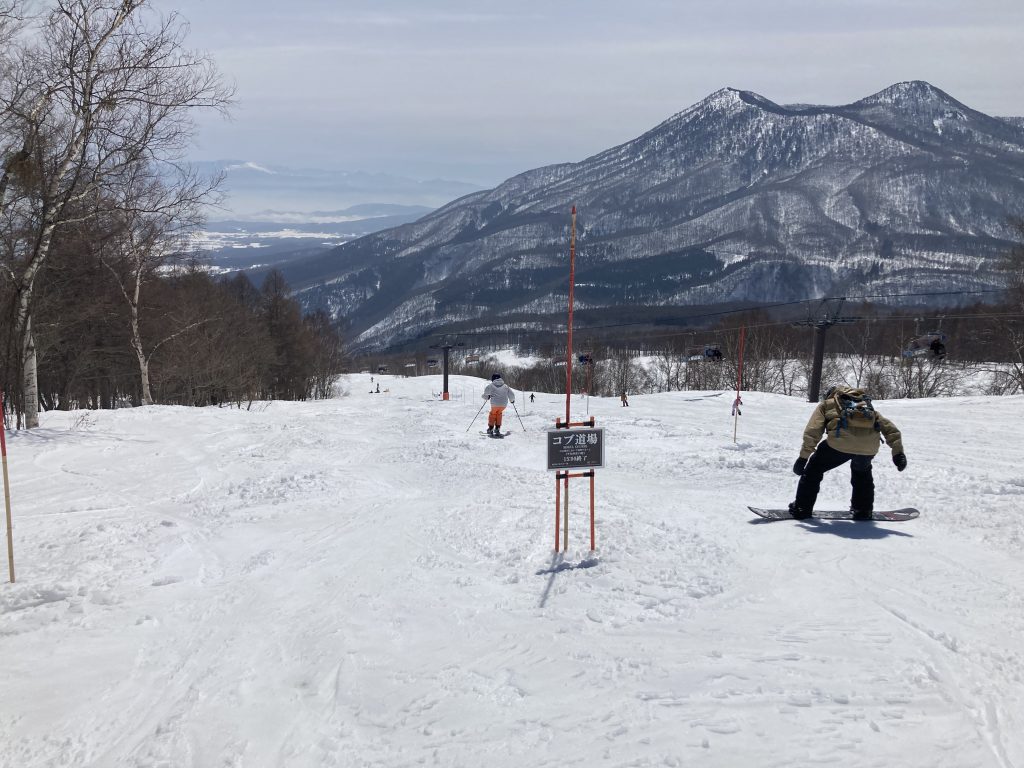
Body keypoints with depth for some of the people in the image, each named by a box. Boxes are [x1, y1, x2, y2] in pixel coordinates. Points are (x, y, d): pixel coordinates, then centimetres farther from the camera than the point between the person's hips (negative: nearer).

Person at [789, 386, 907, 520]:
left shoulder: (826, 404, 27)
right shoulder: (867, 405, 39)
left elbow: (812, 431, 10)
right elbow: (888, 427, 27)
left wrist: (804, 456, 5)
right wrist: (898, 451, 22)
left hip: (840, 442, -4)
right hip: (870, 445, 4)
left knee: (814, 468, 20)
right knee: (862, 471, 36)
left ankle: (802, 508, 18)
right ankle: (863, 510, 34)